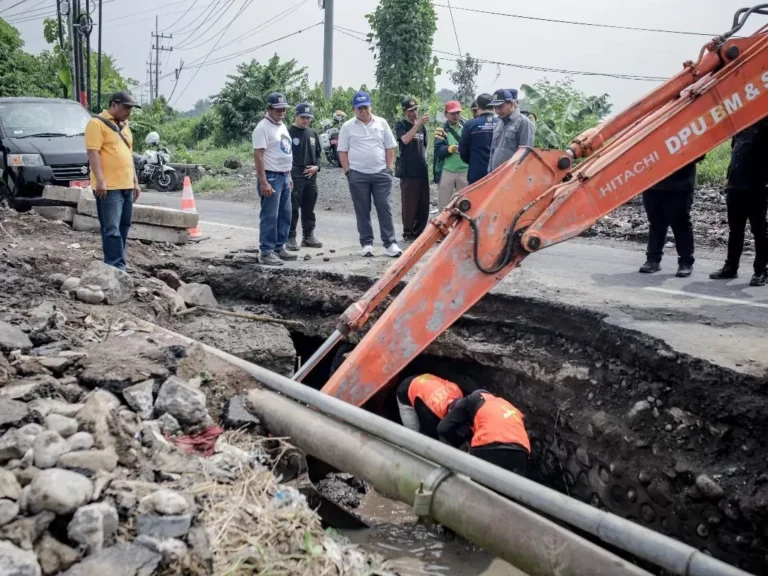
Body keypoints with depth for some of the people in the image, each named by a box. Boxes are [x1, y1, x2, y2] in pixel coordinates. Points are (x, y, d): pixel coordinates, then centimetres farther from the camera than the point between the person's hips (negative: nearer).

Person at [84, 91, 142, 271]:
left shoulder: (124, 126, 21)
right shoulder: (97, 123, -6)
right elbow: (93, 152, -14)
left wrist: (135, 181, 21)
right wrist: (100, 180, -21)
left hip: (126, 186, 9)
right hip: (109, 187, -9)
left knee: (123, 228, 9)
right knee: (112, 229, -10)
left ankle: (117, 265, 15)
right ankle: (116, 267, -12)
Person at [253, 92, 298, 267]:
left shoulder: (282, 126, 16)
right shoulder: (263, 127, -12)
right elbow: (258, 155, -18)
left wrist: (289, 176, 19)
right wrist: (263, 182, -24)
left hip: (284, 176, 9)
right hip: (271, 177, -9)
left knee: (285, 215, 12)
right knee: (269, 217, -7)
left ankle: (279, 248, 21)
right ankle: (266, 252, -3)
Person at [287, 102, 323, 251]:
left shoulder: (312, 133, 14)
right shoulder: (289, 133, -6)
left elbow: (318, 153, 21)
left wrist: (316, 166, 2)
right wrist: (288, 173, -14)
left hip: (311, 176, 6)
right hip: (294, 177, -6)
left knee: (309, 209, 13)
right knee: (293, 209, -5)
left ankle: (308, 236, 23)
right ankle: (290, 238, 1)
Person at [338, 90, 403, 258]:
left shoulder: (382, 123, 6)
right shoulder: (348, 126, 1)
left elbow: (390, 148, 8)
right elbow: (342, 151, 3)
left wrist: (389, 169, 2)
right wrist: (347, 172, -4)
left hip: (381, 173, 1)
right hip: (358, 175, -1)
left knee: (384, 208, 0)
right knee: (362, 210, 4)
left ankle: (390, 243, 2)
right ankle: (367, 244, 11)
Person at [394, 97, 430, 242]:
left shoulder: (422, 126, 16)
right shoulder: (401, 125, -1)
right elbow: (405, 139, -20)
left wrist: (424, 161, 15)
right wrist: (418, 123, -27)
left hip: (422, 171, 6)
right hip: (408, 171, -6)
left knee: (423, 204, 6)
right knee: (409, 204, -4)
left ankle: (418, 232, 17)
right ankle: (408, 233, 5)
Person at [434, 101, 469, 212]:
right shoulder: (441, 130, 2)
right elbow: (438, 150, -10)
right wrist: (449, 149, -29)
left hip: (464, 171, 2)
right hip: (446, 171, -2)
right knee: (444, 204, 4)